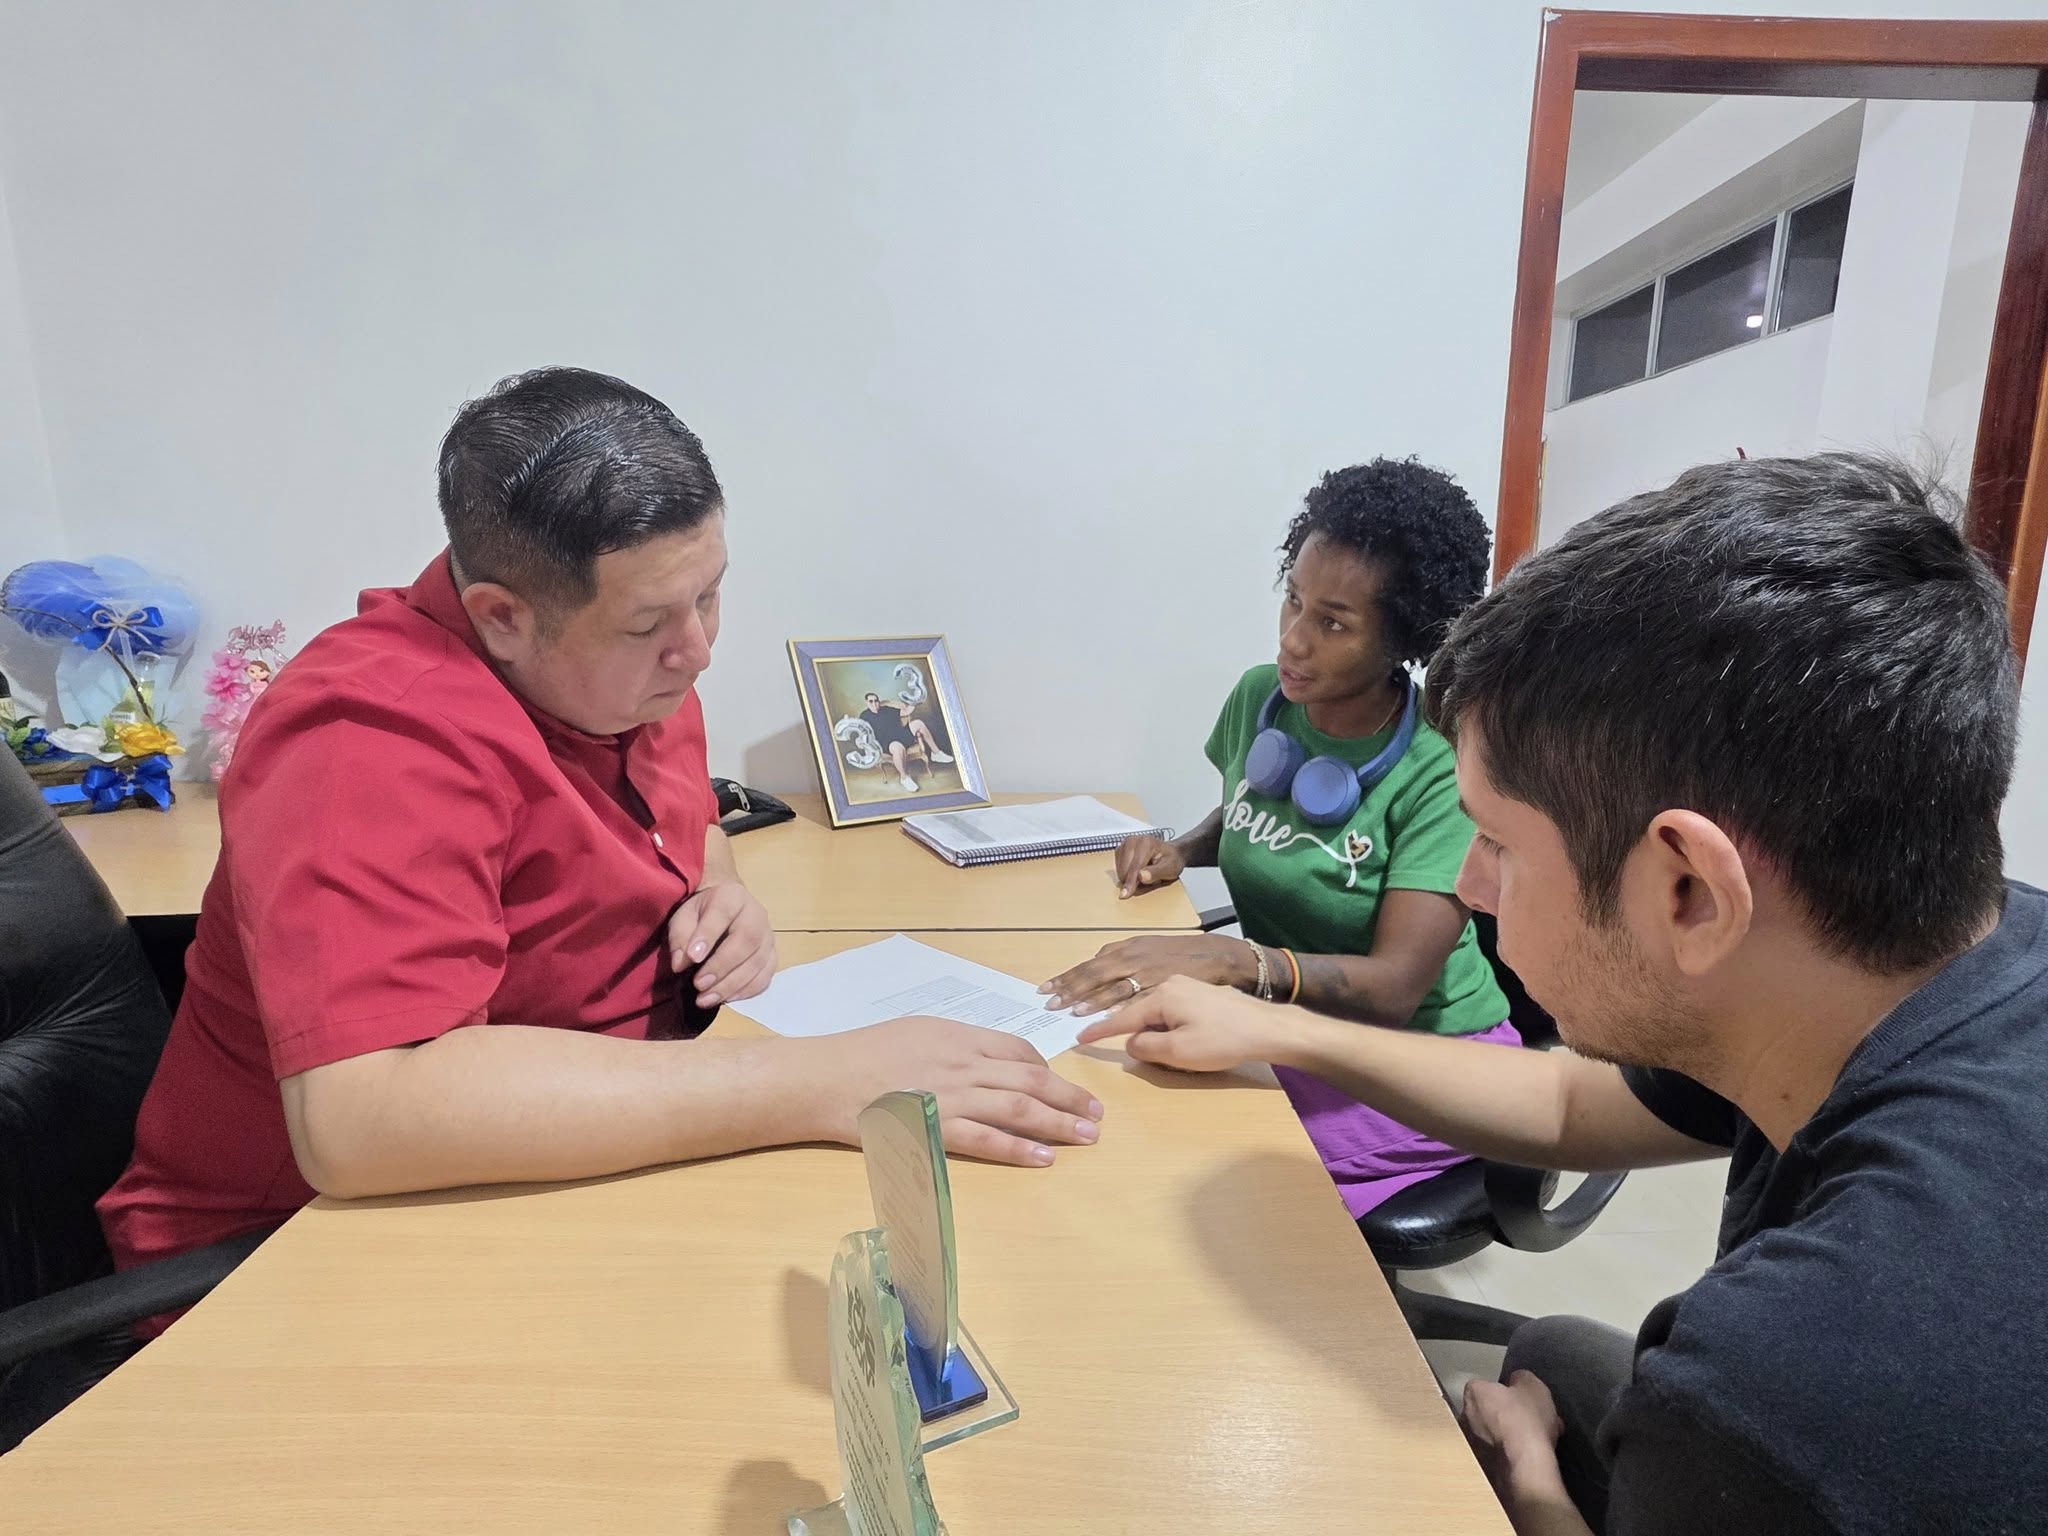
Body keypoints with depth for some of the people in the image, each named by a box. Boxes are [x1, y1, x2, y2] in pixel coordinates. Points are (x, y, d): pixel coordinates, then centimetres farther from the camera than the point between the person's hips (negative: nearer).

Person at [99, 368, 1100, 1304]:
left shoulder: (630, 672, -1)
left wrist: (721, 897, -6)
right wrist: (819, 1084, -40)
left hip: (575, 1172, 7)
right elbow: (356, 1117, -39)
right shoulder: (378, 738, -27)